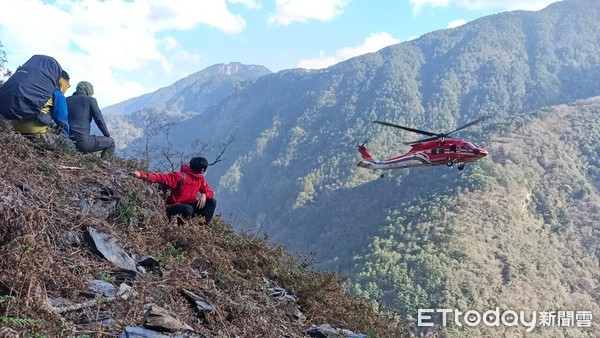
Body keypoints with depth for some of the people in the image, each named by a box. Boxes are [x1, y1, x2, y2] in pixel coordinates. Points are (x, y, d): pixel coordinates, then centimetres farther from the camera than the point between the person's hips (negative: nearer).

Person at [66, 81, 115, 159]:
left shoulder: (66, 100, 16)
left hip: (66, 141, 7)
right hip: (83, 141, -6)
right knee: (111, 142, 11)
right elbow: (99, 119, 1)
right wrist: (108, 136, 14)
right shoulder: (90, 100, 1)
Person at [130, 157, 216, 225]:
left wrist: (204, 195, -18)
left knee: (212, 202, -6)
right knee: (188, 209, -40)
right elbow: (162, 177, -27)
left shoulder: (201, 180, 3)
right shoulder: (181, 177, -20)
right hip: (173, 207, -7)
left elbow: (210, 192, 8)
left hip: (188, 205, 7)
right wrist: (141, 175, -39)